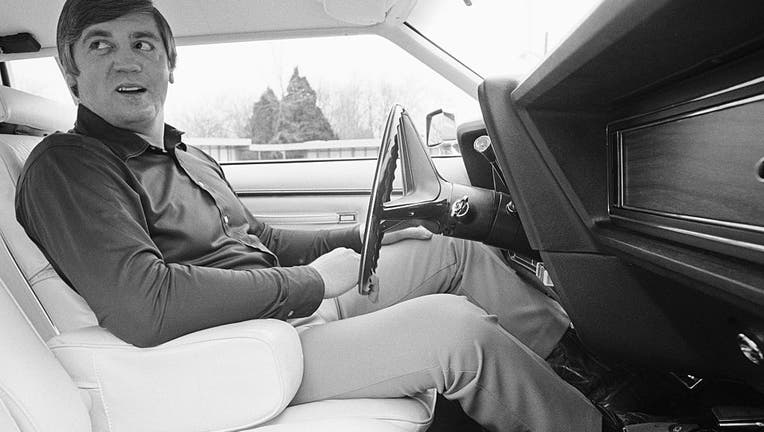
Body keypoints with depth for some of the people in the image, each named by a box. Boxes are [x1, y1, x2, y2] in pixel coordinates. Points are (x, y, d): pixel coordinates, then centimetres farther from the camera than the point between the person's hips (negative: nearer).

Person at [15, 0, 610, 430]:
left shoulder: (187, 157, 15)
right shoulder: (66, 167, -12)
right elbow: (141, 307, -29)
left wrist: (361, 237, 11)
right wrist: (311, 280, -22)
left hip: (300, 305, 9)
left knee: (455, 253, 5)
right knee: (453, 324, -25)